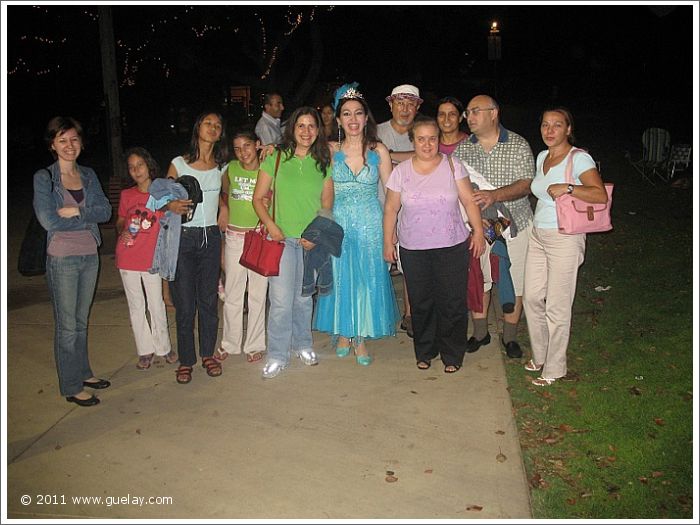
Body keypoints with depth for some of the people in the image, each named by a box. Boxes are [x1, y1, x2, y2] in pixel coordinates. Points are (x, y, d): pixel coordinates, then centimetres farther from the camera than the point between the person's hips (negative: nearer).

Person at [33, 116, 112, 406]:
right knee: (67, 325, 3)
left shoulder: (88, 175, 8)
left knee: (82, 321, 17)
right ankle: (71, 387, 14)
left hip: (90, 255, 5)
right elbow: (48, 220, -17)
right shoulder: (44, 177, -7)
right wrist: (89, 216, -11)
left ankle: (83, 372, 31)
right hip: (62, 259, -5)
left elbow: (106, 211, -2)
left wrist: (75, 211, -17)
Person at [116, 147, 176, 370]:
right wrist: (122, 232, -6)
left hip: (152, 258, -2)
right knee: (136, 306, 10)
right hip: (127, 258, 2)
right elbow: (120, 221, 14)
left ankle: (163, 347, 23)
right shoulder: (126, 195, 4)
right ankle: (145, 350, 22)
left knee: (157, 306, 4)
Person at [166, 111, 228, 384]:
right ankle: (186, 359, 12)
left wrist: (224, 210, 8)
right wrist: (172, 205, -19)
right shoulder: (178, 163, 0)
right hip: (183, 236, -3)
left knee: (209, 299, 6)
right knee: (185, 302, -1)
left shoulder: (221, 166, 8)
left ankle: (208, 353, 21)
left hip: (211, 237, 3)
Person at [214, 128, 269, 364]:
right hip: (234, 237, 2)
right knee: (232, 293, 9)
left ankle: (254, 344, 18)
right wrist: (228, 213, 9)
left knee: (258, 293, 4)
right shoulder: (231, 169, 2)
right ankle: (229, 343, 23)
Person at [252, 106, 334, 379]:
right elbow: (258, 198, 2)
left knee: (304, 297, 13)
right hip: (282, 238, -2)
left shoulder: (323, 163, 5)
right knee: (281, 300, -5)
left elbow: (327, 204, 7)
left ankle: (303, 345, 32)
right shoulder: (276, 158, -1)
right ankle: (277, 356, 8)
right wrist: (271, 226, -13)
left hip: (312, 241, 2)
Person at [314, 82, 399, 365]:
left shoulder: (379, 151, 0)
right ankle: (342, 333, 26)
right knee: (340, 278, 8)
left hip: (370, 225, 0)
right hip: (338, 224, 0)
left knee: (368, 279, 5)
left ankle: (360, 338, 19)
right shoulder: (330, 151, -1)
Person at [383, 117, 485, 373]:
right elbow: (391, 209, 6)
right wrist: (388, 242, 6)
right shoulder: (401, 171, 2)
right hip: (413, 249, 1)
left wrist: (478, 231, -3)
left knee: (452, 303, 3)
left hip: (452, 246, 0)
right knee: (421, 303, 7)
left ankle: (452, 355, 19)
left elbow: (469, 201, 2)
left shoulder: (452, 166, 1)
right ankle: (424, 352, 26)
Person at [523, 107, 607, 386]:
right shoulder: (541, 157, 11)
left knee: (557, 307, 1)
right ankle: (540, 355, 32)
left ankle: (554, 368, 17)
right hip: (538, 237, 8)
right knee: (532, 298, 12)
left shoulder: (579, 158, -12)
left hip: (565, 239, -7)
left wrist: (567, 187, -29)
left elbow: (601, 195, -23)